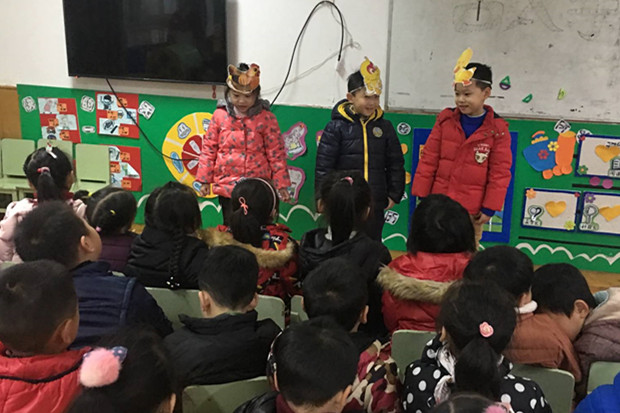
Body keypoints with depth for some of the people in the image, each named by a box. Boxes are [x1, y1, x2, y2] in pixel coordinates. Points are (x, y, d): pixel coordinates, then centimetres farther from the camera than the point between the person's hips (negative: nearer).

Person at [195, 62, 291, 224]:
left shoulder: (266, 118, -3)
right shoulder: (220, 115, 2)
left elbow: (276, 153, -1)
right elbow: (209, 148, 7)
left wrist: (281, 184, -3)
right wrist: (204, 180, 6)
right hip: (226, 185, 2)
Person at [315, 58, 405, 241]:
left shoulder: (385, 127, 6)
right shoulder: (336, 127, -5)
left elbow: (396, 164, 11)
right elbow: (324, 165, -5)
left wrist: (394, 194, 7)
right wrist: (323, 197, -8)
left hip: (375, 204, 3)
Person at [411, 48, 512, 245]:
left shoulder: (497, 129, -5)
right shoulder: (445, 120, 3)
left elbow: (500, 172, -4)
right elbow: (428, 159, 4)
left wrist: (489, 208, -7)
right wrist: (421, 194, 1)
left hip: (471, 211, -2)